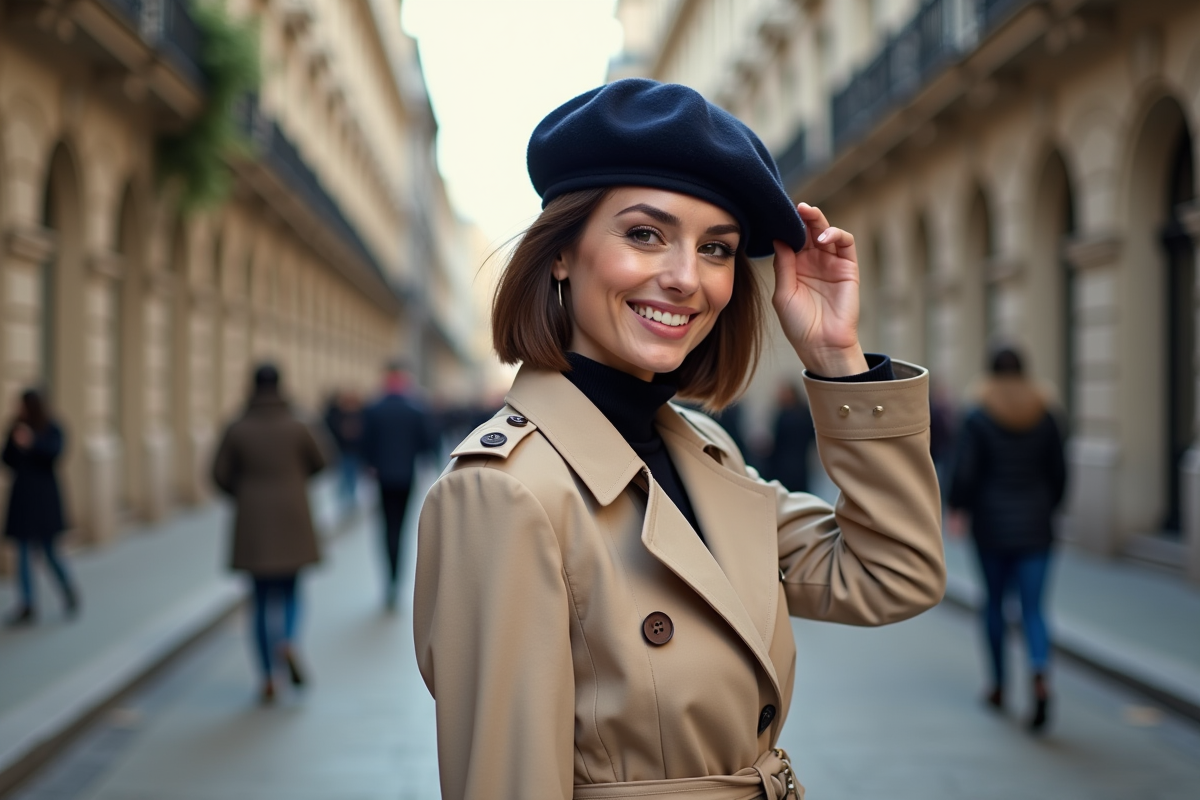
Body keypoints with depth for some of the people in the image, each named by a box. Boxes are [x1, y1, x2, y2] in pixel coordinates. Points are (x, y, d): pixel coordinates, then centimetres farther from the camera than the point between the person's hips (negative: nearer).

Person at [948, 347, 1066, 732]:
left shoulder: (977, 419, -7)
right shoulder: (1044, 418, 1)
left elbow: (964, 473, -12)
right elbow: (1058, 472, 5)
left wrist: (957, 510, 4)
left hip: (992, 526, -1)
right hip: (1034, 526, 1)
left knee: (994, 602, 15)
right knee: (1032, 606, 1)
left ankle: (999, 685, 24)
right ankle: (1040, 676, -24)